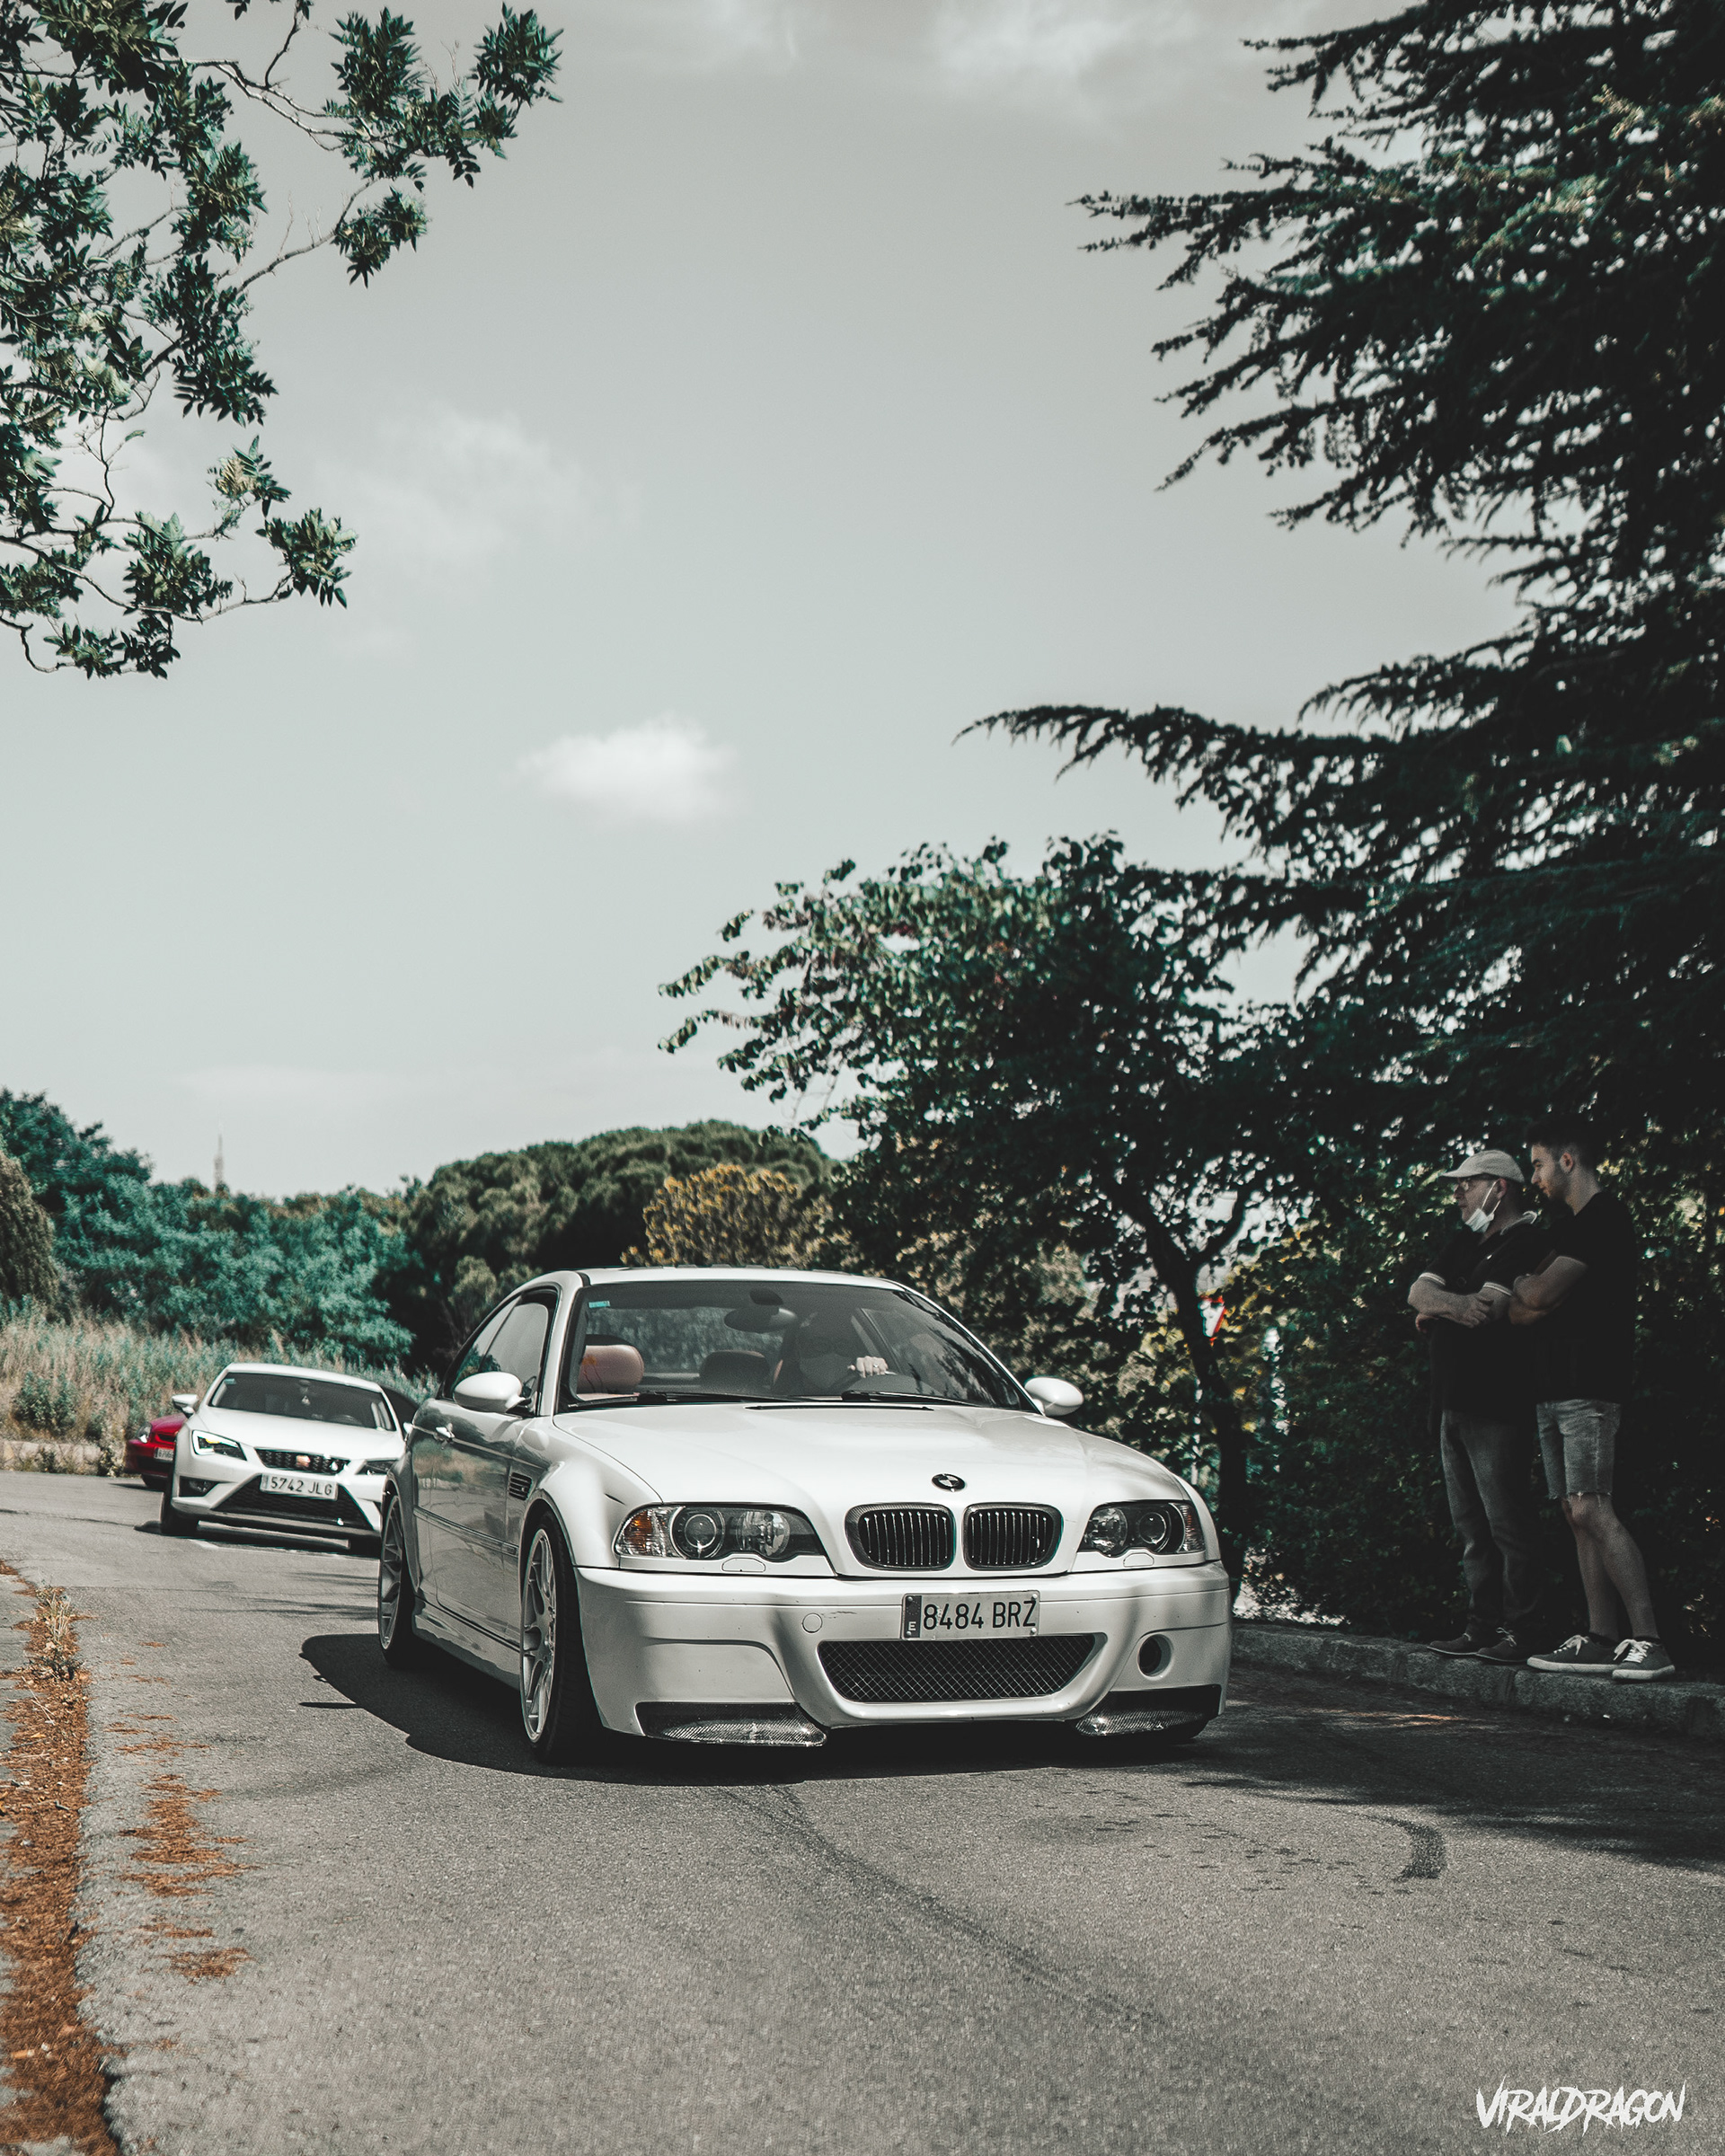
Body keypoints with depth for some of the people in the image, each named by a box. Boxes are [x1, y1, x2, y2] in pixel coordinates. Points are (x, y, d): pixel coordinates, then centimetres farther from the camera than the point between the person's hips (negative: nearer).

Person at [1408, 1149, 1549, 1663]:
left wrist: (1436, 1309, -4)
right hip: (1455, 1403, 9)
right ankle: (1481, 1626, 16)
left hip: (1499, 1405, -9)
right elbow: (1419, 1291, 8)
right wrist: (1456, 1306, -12)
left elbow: (1488, 1306, -19)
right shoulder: (1465, 1242, 20)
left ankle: (1517, 1630, 0)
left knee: (1506, 1524, -5)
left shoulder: (1528, 1242, -8)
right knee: (1471, 1525, 11)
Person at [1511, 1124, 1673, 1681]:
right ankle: (1601, 1639, 7)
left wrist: (1514, 1279, 4)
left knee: (1590, 1509, -15)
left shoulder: (1604, 1217, -9)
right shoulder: (1570, 1224, 22)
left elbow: (1538, 1295, -16)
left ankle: (1649, 1642, -16)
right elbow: (1528, 1312, 19)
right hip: (1556, 1388, 10)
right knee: (1577, 1513, 6)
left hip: (1589, 1388, -10)